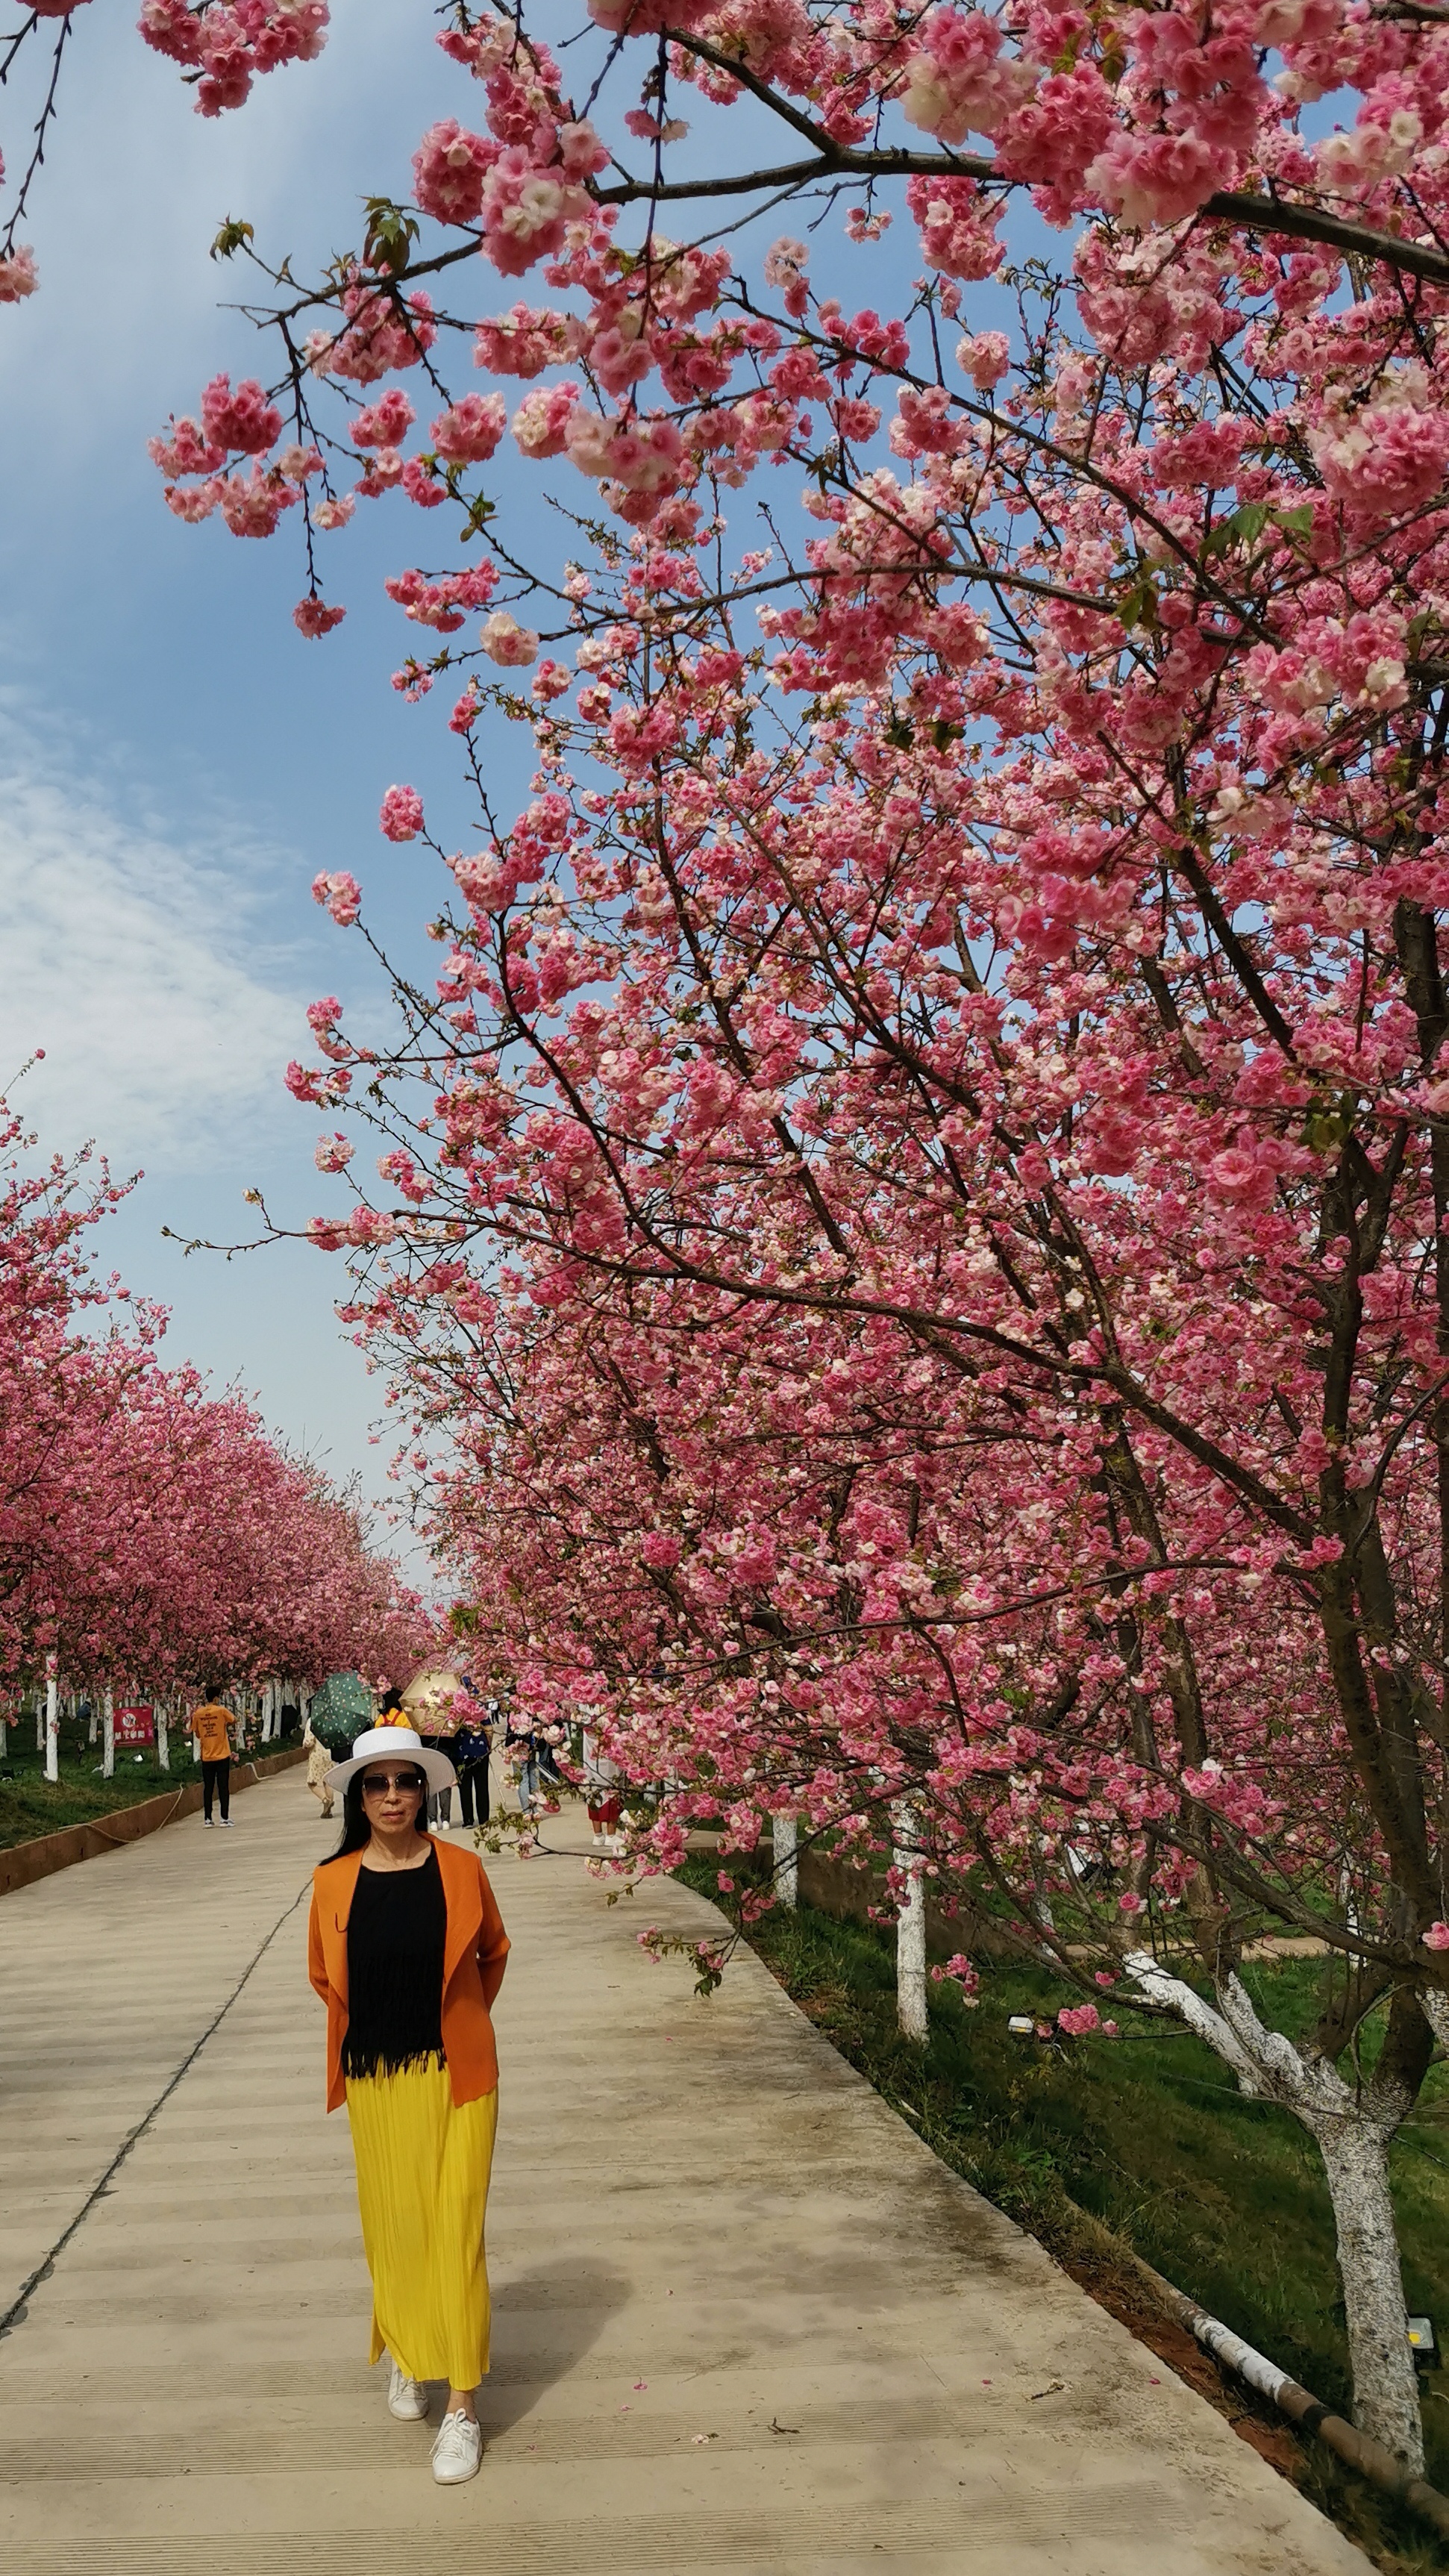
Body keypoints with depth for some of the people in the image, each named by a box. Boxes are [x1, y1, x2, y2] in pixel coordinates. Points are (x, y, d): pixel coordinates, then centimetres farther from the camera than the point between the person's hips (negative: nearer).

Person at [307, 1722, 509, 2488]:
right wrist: (374, 2029, 10)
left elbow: (494, 1953, 10)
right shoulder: (334, 1882, -4)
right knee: (392, 2224, 12)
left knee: (455, 2232, -2)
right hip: (376, 2080, 2)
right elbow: (325, 1976, 11)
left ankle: (462, 2404, 8)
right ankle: (404, 2352, 38)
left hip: (455, 2077, -2)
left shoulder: (462, 1871, -7)